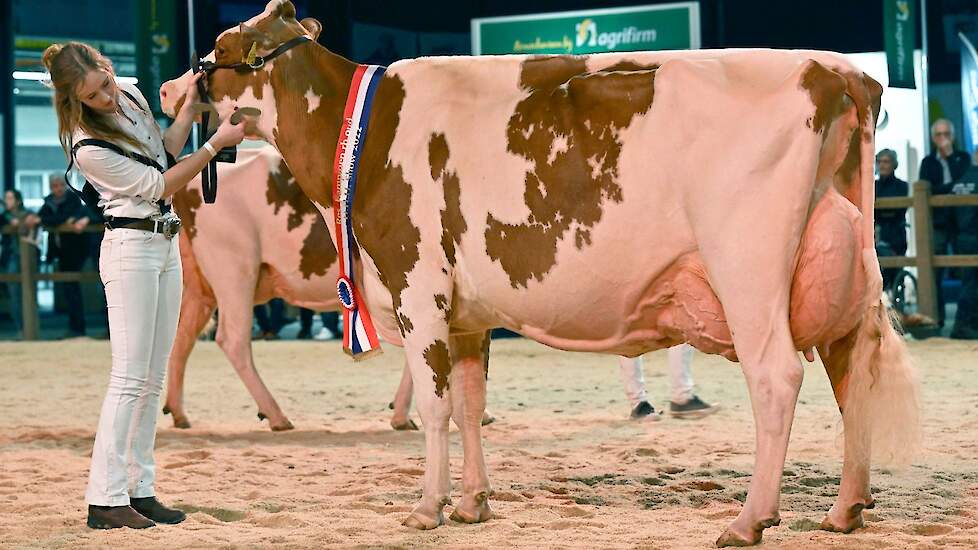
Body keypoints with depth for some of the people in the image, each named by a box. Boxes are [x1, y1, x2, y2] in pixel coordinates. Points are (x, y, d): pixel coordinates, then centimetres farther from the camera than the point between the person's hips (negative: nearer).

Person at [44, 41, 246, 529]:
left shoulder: (130, 95, 3)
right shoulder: (88, 148, -20)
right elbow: (158, 185, -15)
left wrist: (188, 110, 4)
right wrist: (217, 143, -16)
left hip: (165, 245, 8)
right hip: (130, 248, -8)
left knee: (153, 379, 7)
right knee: (130, 378, -11)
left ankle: (139, 490, 11)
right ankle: (105, 500, -11)